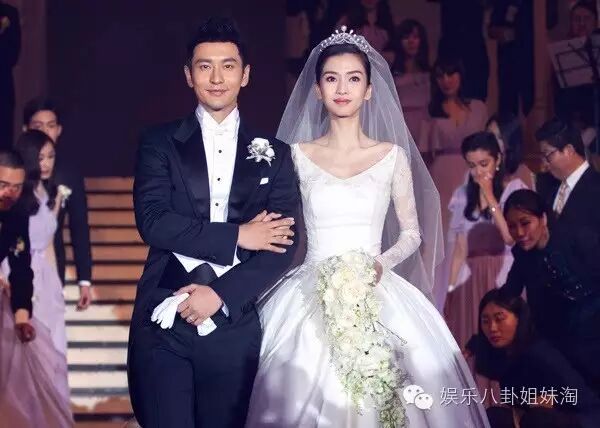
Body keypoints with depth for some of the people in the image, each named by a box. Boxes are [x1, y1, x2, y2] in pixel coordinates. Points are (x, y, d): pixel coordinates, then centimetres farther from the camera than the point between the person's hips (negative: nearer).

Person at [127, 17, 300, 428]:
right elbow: (153, 221, -8)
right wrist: (237, 236, -12)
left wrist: (220, 294, -11)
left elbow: (284, 246, 1)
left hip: (234, 327, 1)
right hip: (164, 322, -1)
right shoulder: (160, 143, 6)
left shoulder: (274, 154, 9)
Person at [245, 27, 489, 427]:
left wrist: (381, 265, -10)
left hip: (378, 296, 0)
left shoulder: (392, 155, 5)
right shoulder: (298, 155, 6)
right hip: (310, 296, 0)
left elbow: (412, 233, 8)